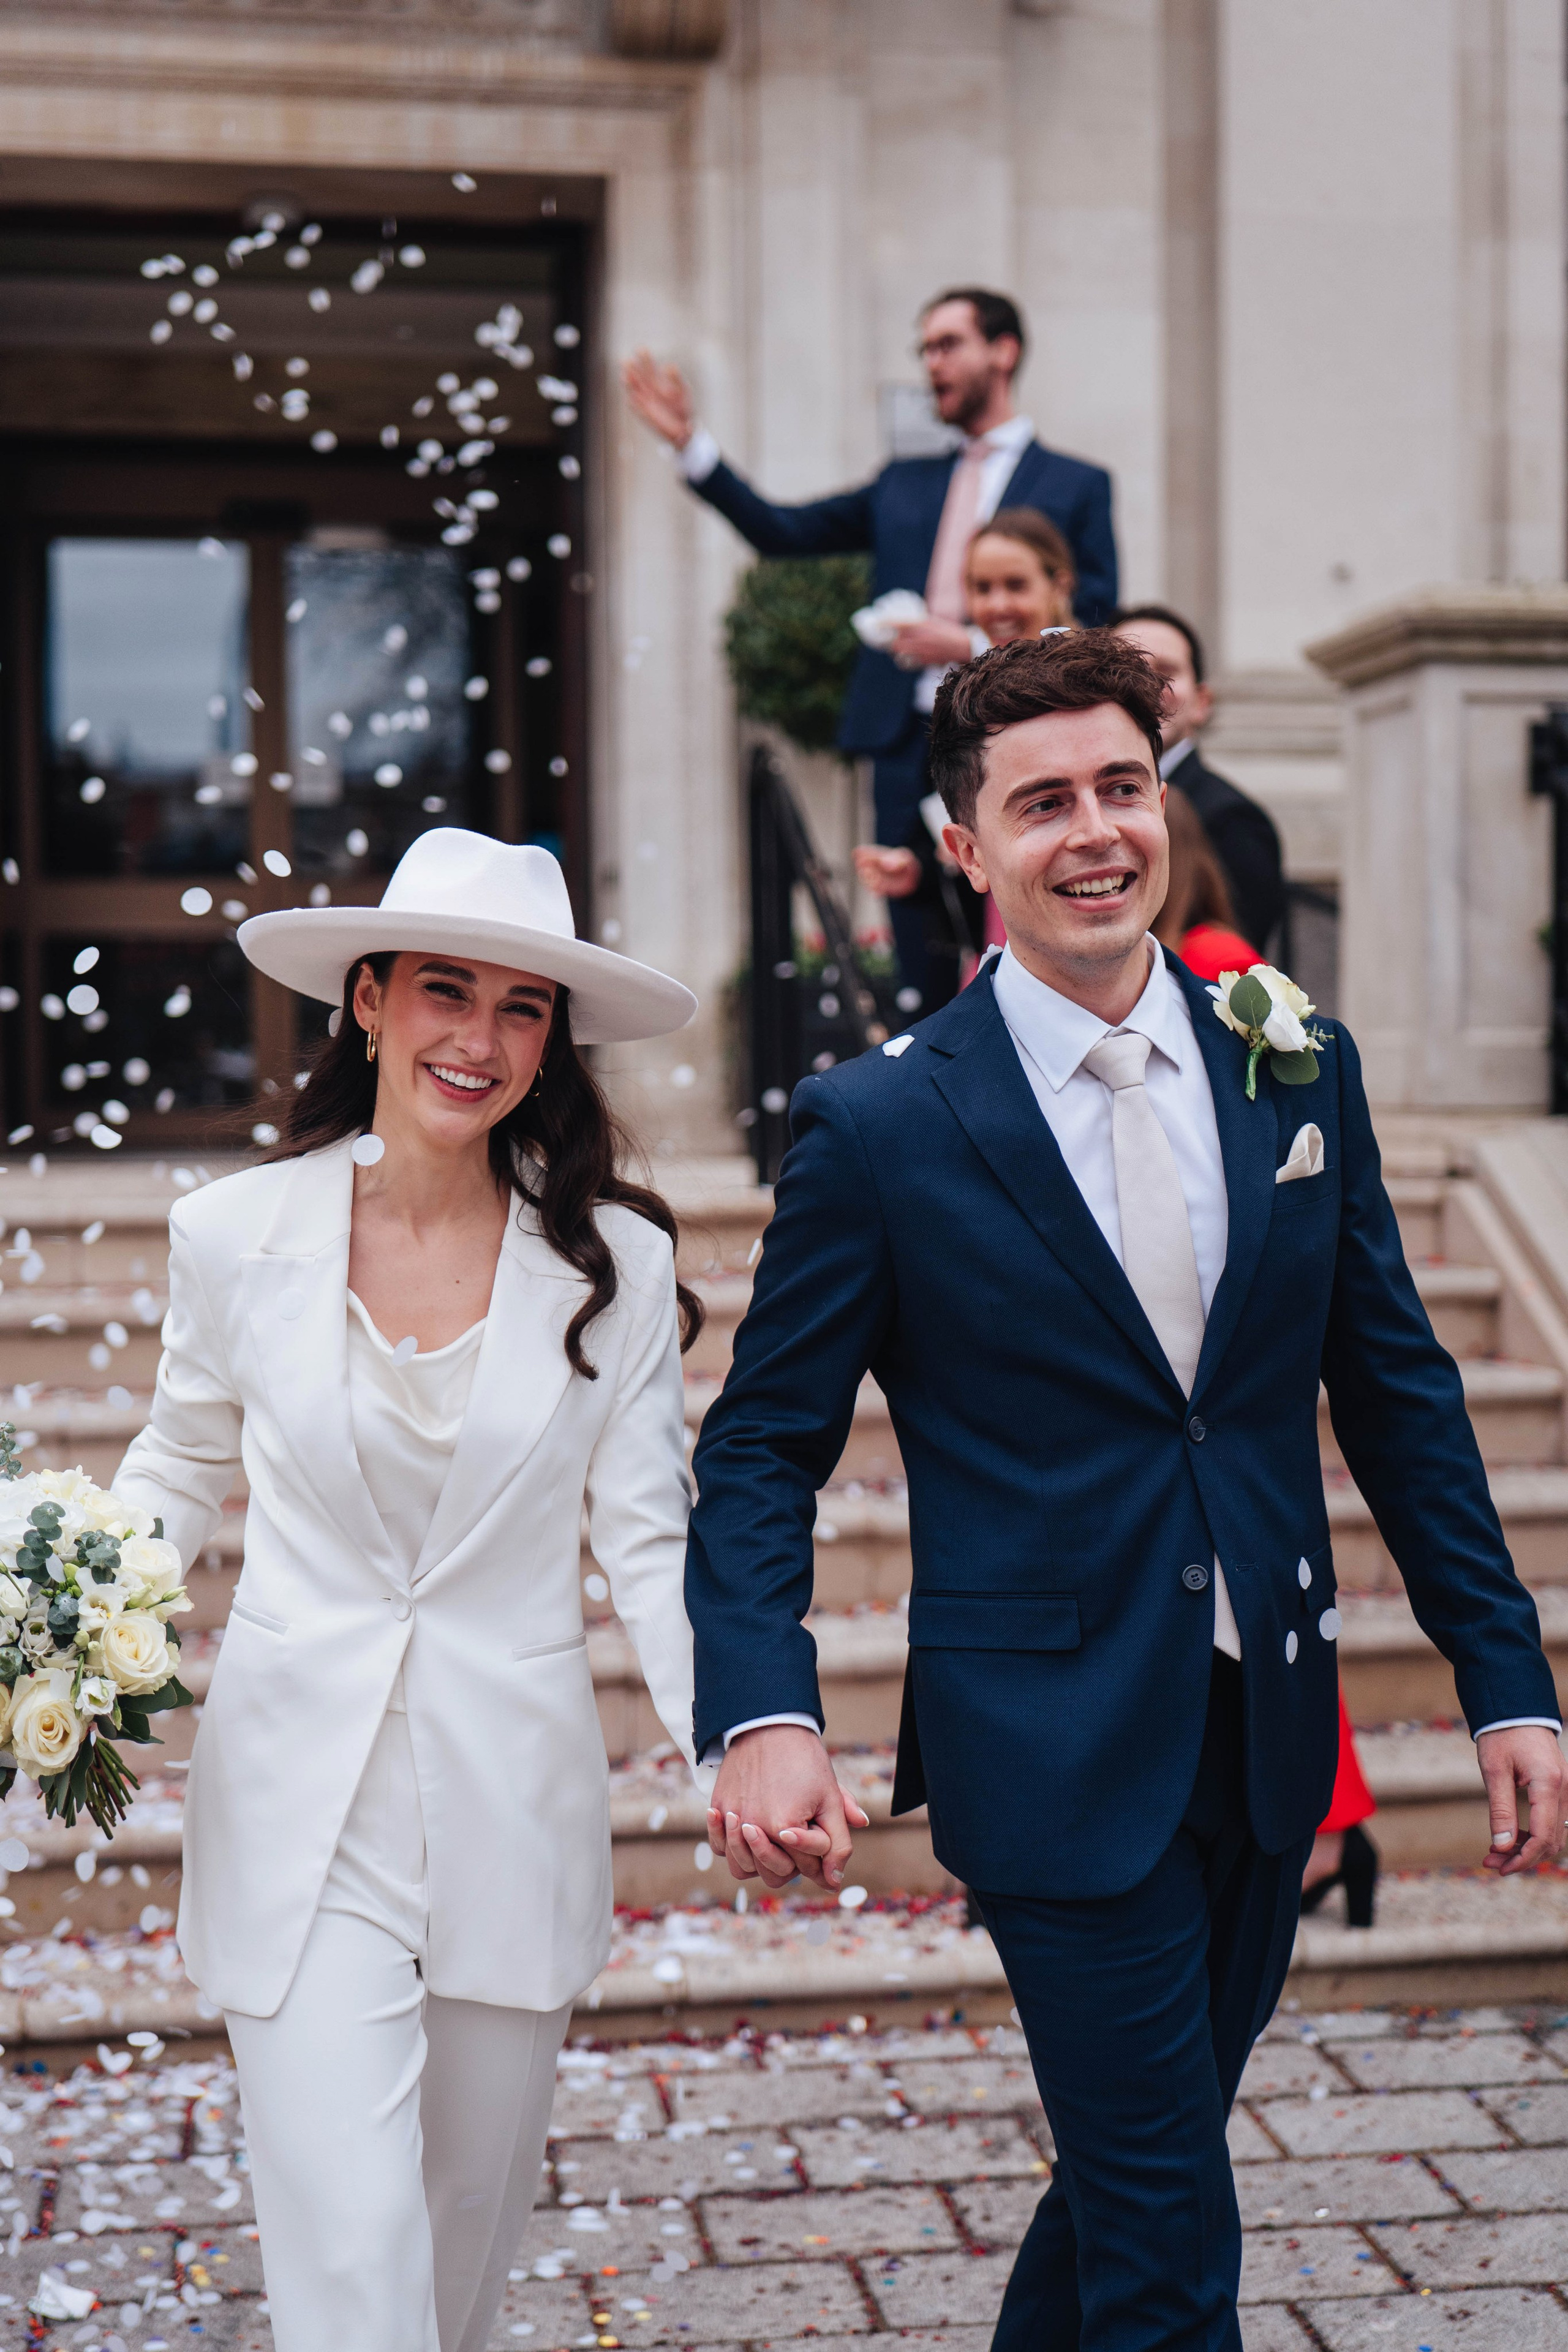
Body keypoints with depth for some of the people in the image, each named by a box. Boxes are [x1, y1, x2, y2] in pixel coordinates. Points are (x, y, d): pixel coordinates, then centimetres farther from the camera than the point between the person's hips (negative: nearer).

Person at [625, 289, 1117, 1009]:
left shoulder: (1076, 485, 6)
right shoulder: (903, 485, 20)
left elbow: (1094, 630, -1)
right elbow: (781, 530, 16)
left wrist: (975, 645, -12)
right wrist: (688, 442, 8)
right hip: (908, 745, 4)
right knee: (921, 973, 4)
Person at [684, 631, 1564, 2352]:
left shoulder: (1299, 1070, 3)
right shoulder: (878, 1127, -9)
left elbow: (1395, 1387, 8)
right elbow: (762, 1449, -6)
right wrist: (763, 1715, -21)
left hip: (1267, 1734, 5)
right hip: (1056, 1745, -5)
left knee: (1139, 2170, 20)